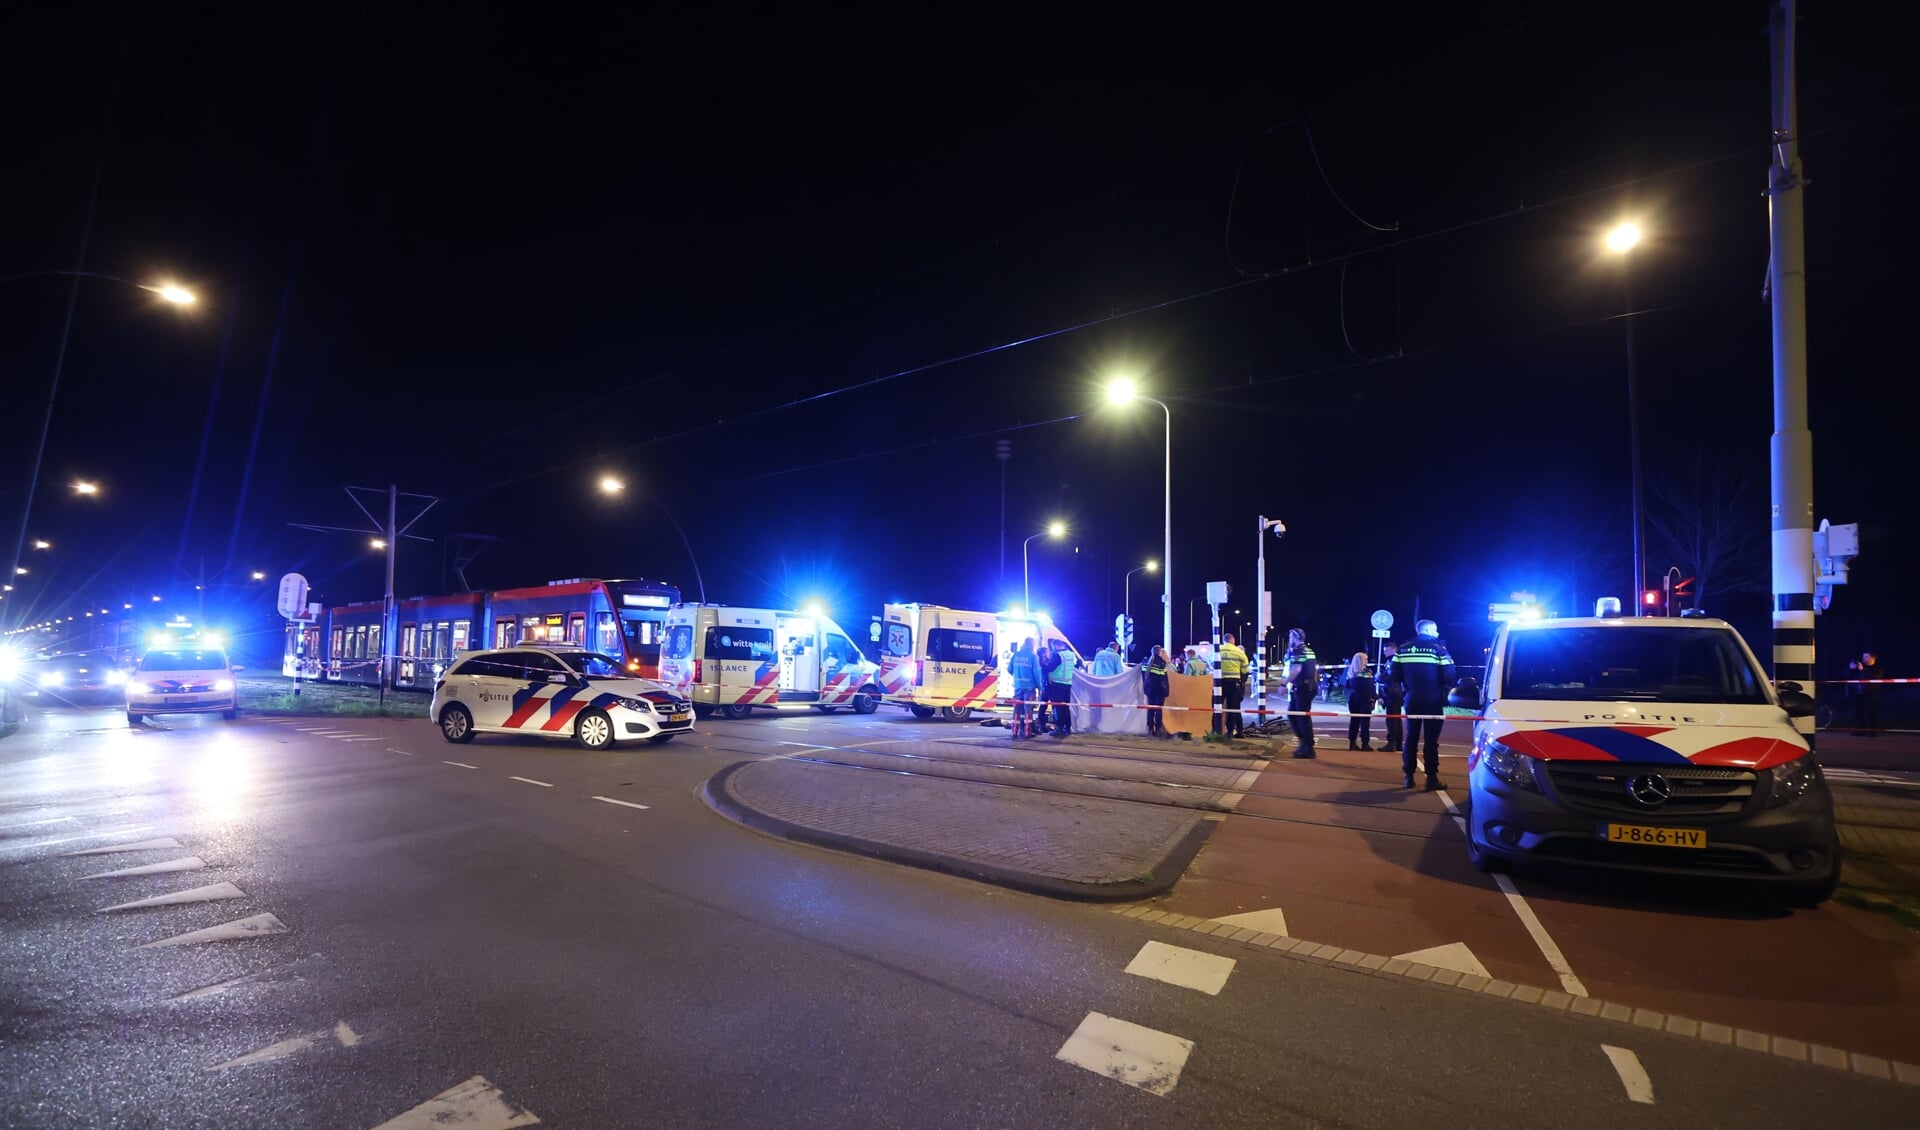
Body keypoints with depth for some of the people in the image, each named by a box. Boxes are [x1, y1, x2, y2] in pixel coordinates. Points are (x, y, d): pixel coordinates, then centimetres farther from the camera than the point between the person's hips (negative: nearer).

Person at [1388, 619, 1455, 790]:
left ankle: (1408, 776, 11)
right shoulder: (1438, 648, -5)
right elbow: (1448, 676, -11)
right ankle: (1432, 778, -1)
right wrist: (1446, 696, 5)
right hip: (1433, 701, -4)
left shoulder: (1403, 649, 6)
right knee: (1431, 739, 0)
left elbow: (1394, 675, 3)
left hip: (1412, 700, 4)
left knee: (1411, 737, 10)